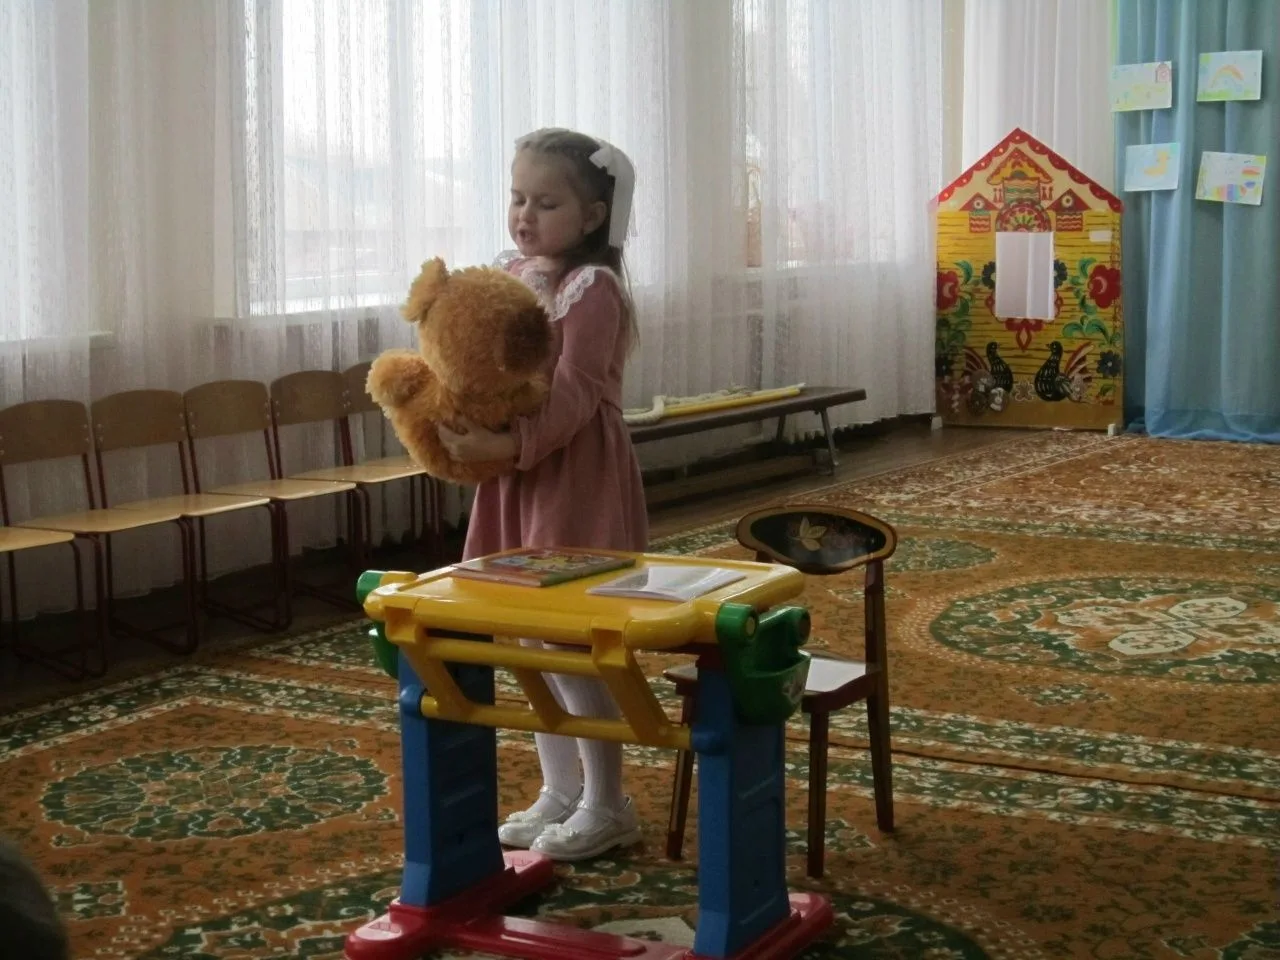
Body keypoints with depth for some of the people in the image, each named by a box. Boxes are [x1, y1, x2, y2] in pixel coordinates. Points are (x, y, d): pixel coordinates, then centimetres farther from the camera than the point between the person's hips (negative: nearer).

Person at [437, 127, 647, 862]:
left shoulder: (593, 288, -14)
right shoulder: (510, 277, 10)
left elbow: (573, 394, -23)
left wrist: (511, 444, -35)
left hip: (578, 478, -8)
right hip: (518, 477, 8)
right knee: (535, 638, 14)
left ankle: (607, 804, 9)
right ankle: (559, 792, 26)